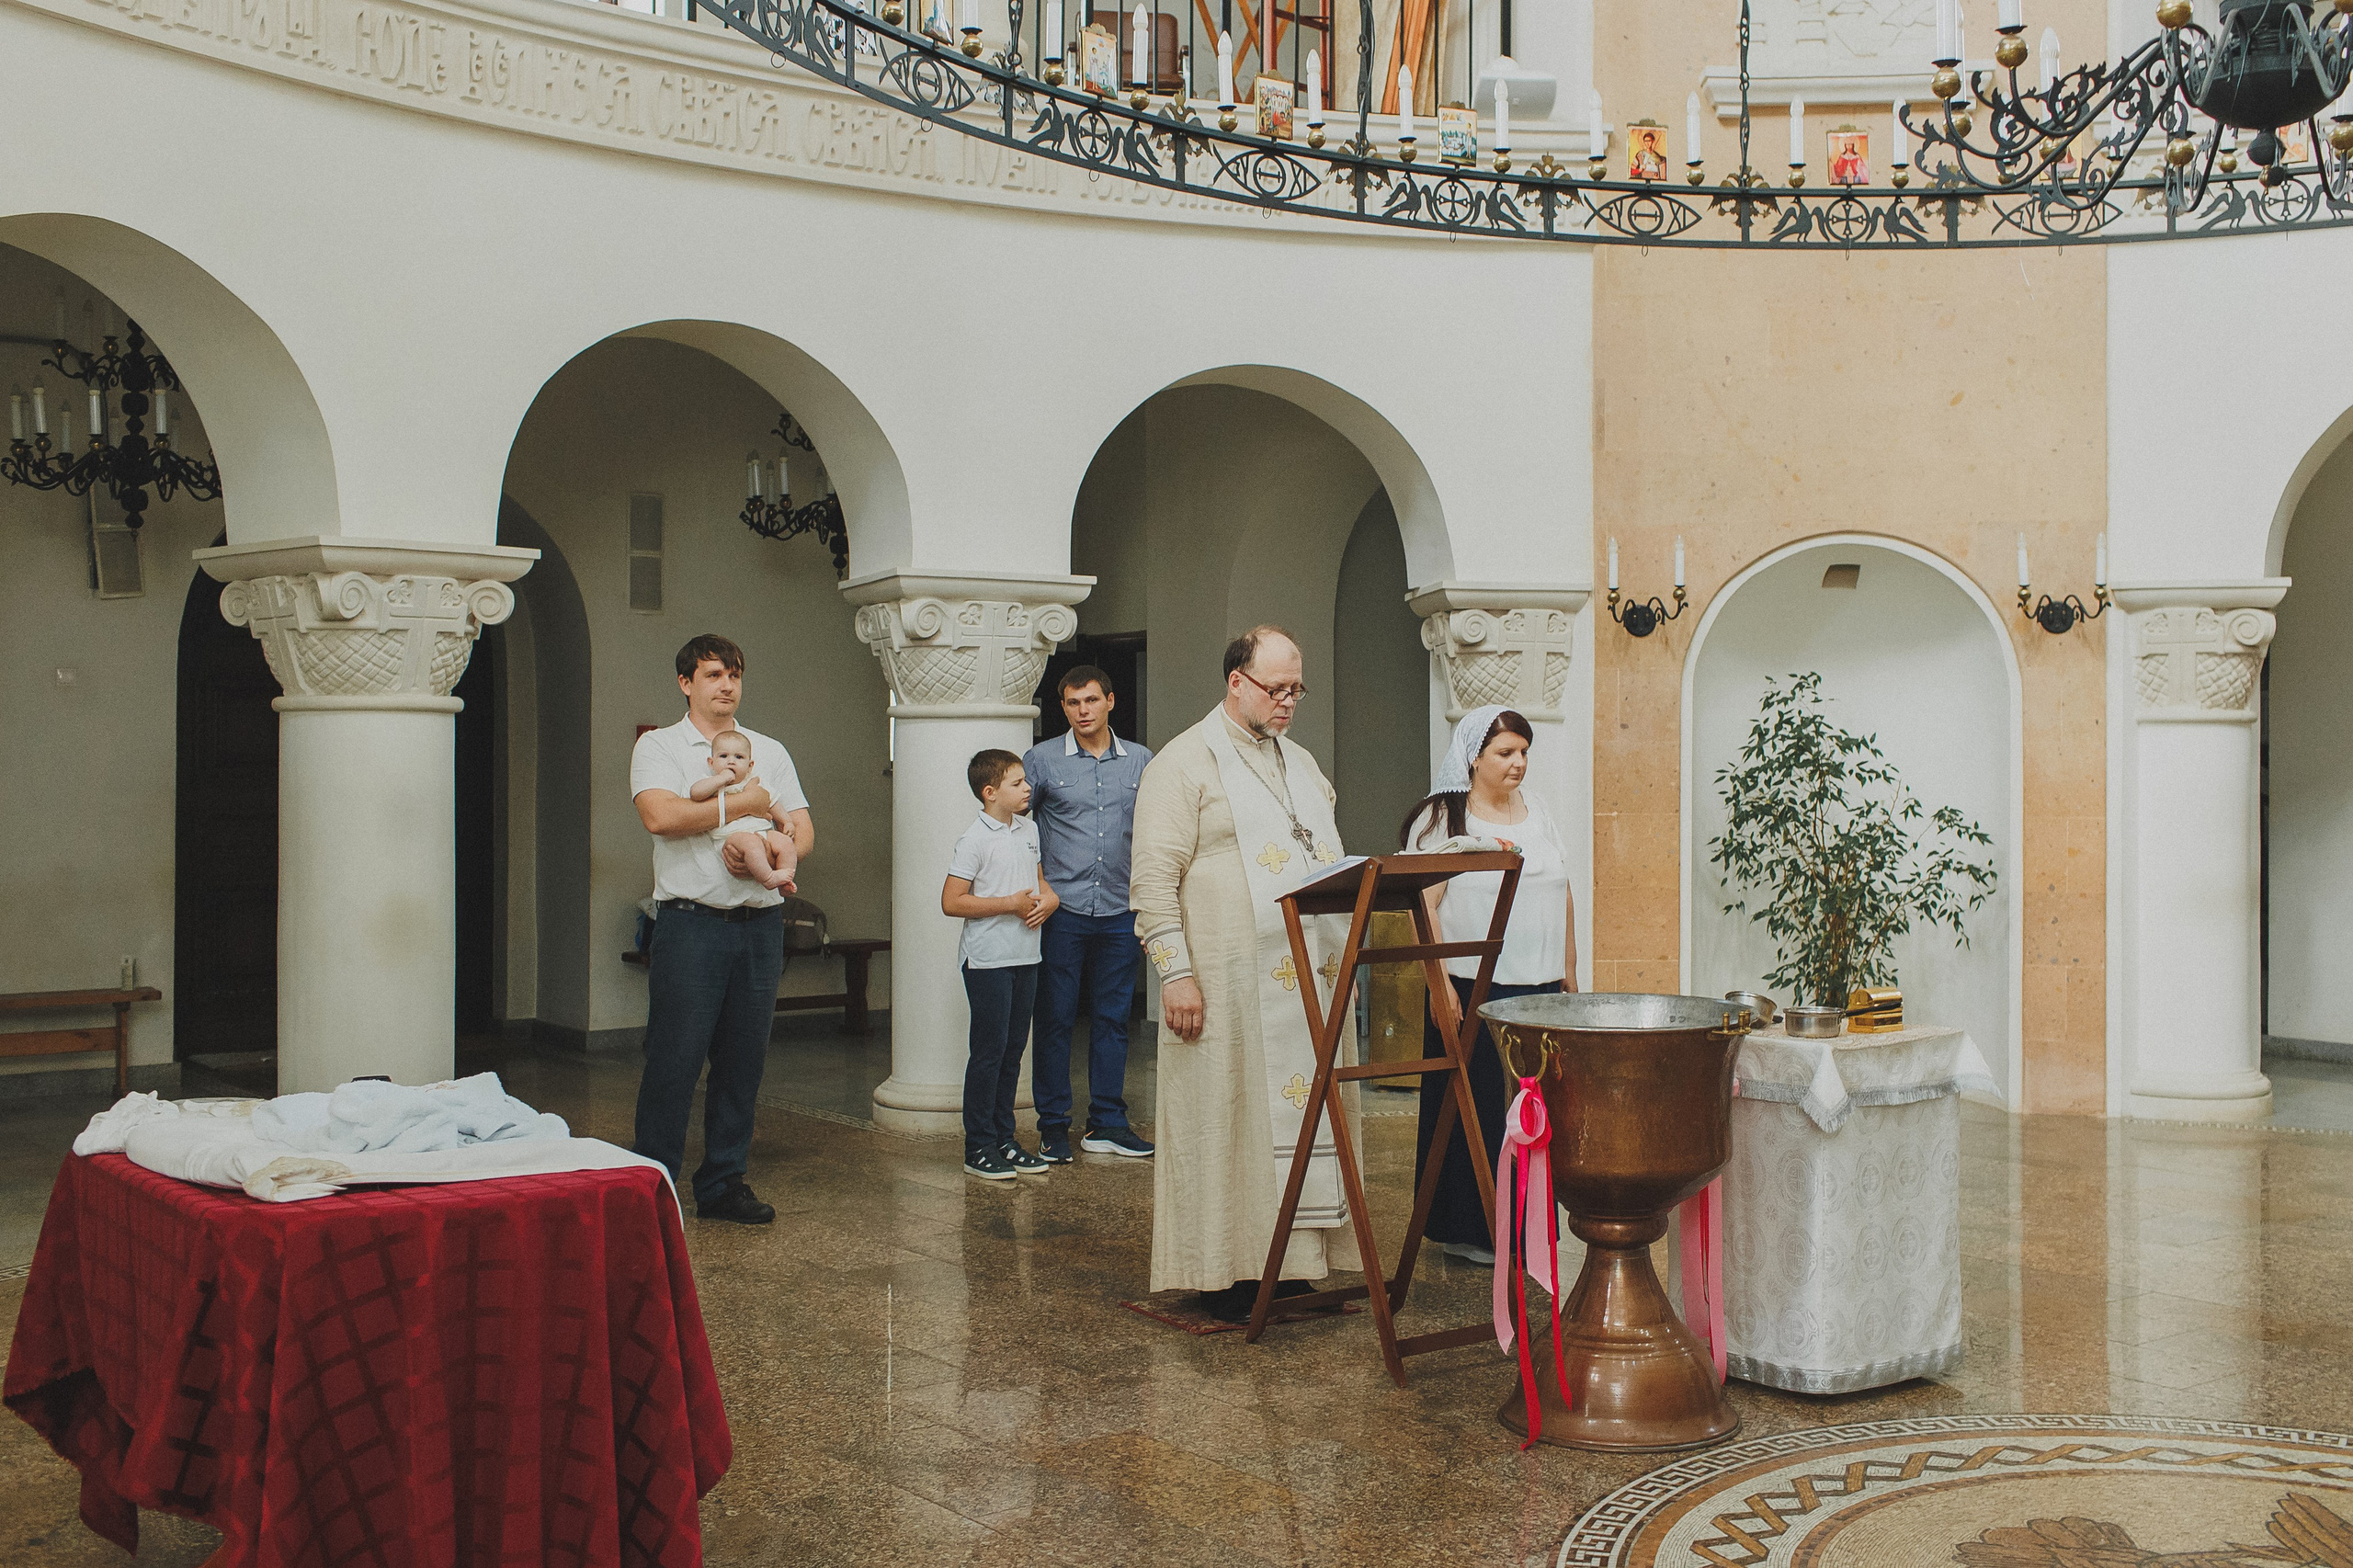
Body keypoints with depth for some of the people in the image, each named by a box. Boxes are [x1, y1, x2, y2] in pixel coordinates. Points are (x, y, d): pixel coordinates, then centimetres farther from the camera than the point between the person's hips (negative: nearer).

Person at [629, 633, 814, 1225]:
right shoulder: (658, 746, 4)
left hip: (760, 923, 4)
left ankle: (724, 1182, 18)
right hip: (690, 923, -4)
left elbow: (803, 833, 9)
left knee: (743, 1061, 8)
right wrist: (743, 804, -8)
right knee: (674, 1061, -5)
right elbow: (660, 816, -15)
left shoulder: (770, 751, 16)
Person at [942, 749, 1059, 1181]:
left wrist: (1048, 897, 2)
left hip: (1025, 957, 7)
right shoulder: (975, 840, -12)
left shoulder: (1029, 830, 12)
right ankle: (978, 1147, 4)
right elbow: (951, 902, -16)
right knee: (989, 1050, -4)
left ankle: (1003, 1137, 21)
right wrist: (1011, 904, -18)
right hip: (987, 960, -7)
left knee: (1013, 1049, 12)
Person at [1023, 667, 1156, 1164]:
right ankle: (1053, 1126, 9)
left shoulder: (1141, 761, 8)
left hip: (1120, 910, 3)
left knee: (1113, 1018, 7)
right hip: (1062, 911, -2)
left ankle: (1107, 1123, 15)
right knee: (1055, 1019, 0)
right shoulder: (1042, 760, 0)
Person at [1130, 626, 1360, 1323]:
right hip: (1230, 986, -7)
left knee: (1304, 1113, 7)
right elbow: (1155, 878, -10)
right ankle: (1224, 1273, 5)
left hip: (1309, 980, 7)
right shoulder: (1184, 763, -5)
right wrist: (1175, 972, -18)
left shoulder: (1301, 762, 19)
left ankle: (1289, 1262, 15)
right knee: (1229, 1119, -3)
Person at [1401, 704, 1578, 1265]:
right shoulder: (1440, 819, -3)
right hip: (1471, 989, -5)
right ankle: (1465, 1228, 10)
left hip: (1538, 988, 5)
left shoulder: (1536, 813, 15)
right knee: (1472, 1107, 0)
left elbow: (1562, 896, 19)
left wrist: (1569, 975, 16)